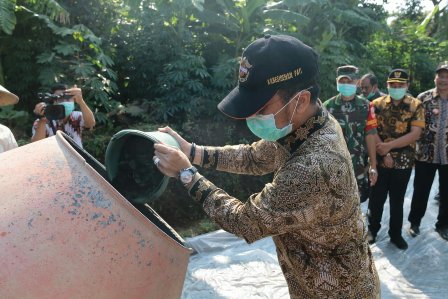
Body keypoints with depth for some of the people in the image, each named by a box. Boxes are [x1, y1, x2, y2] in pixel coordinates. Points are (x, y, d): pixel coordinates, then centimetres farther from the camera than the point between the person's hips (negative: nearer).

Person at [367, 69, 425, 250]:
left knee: (397, 200, 14)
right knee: (376, 198, 10)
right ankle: (372, 229, 30)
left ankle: (396, 234, 29)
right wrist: (383, 153, -15)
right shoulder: (377, 104, -1)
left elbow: (415, 134, -12)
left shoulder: (416, 106, -2)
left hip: (403, 162, 0)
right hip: (378, 160, 0)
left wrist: (389, 145, -20)